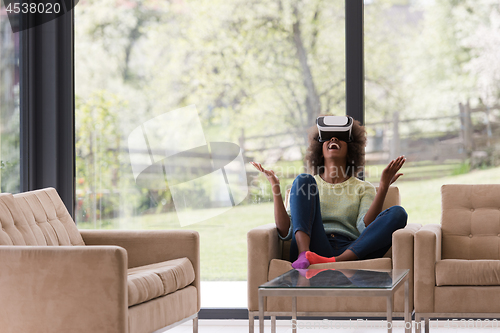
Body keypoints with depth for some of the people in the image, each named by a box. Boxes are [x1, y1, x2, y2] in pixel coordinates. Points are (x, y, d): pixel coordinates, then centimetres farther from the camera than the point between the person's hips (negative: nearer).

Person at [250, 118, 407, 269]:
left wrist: (383, 187, -8)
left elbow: (366, 227, 1)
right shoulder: (305, 183, 24)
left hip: (352, 253, 0)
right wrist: (275, 188, 2)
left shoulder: (363, 188, 23)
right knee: (303, 180, -11)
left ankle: (335, 262, -39)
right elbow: (285, 232, 9)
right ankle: (304, 255, -34)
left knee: (398, 213, -21)